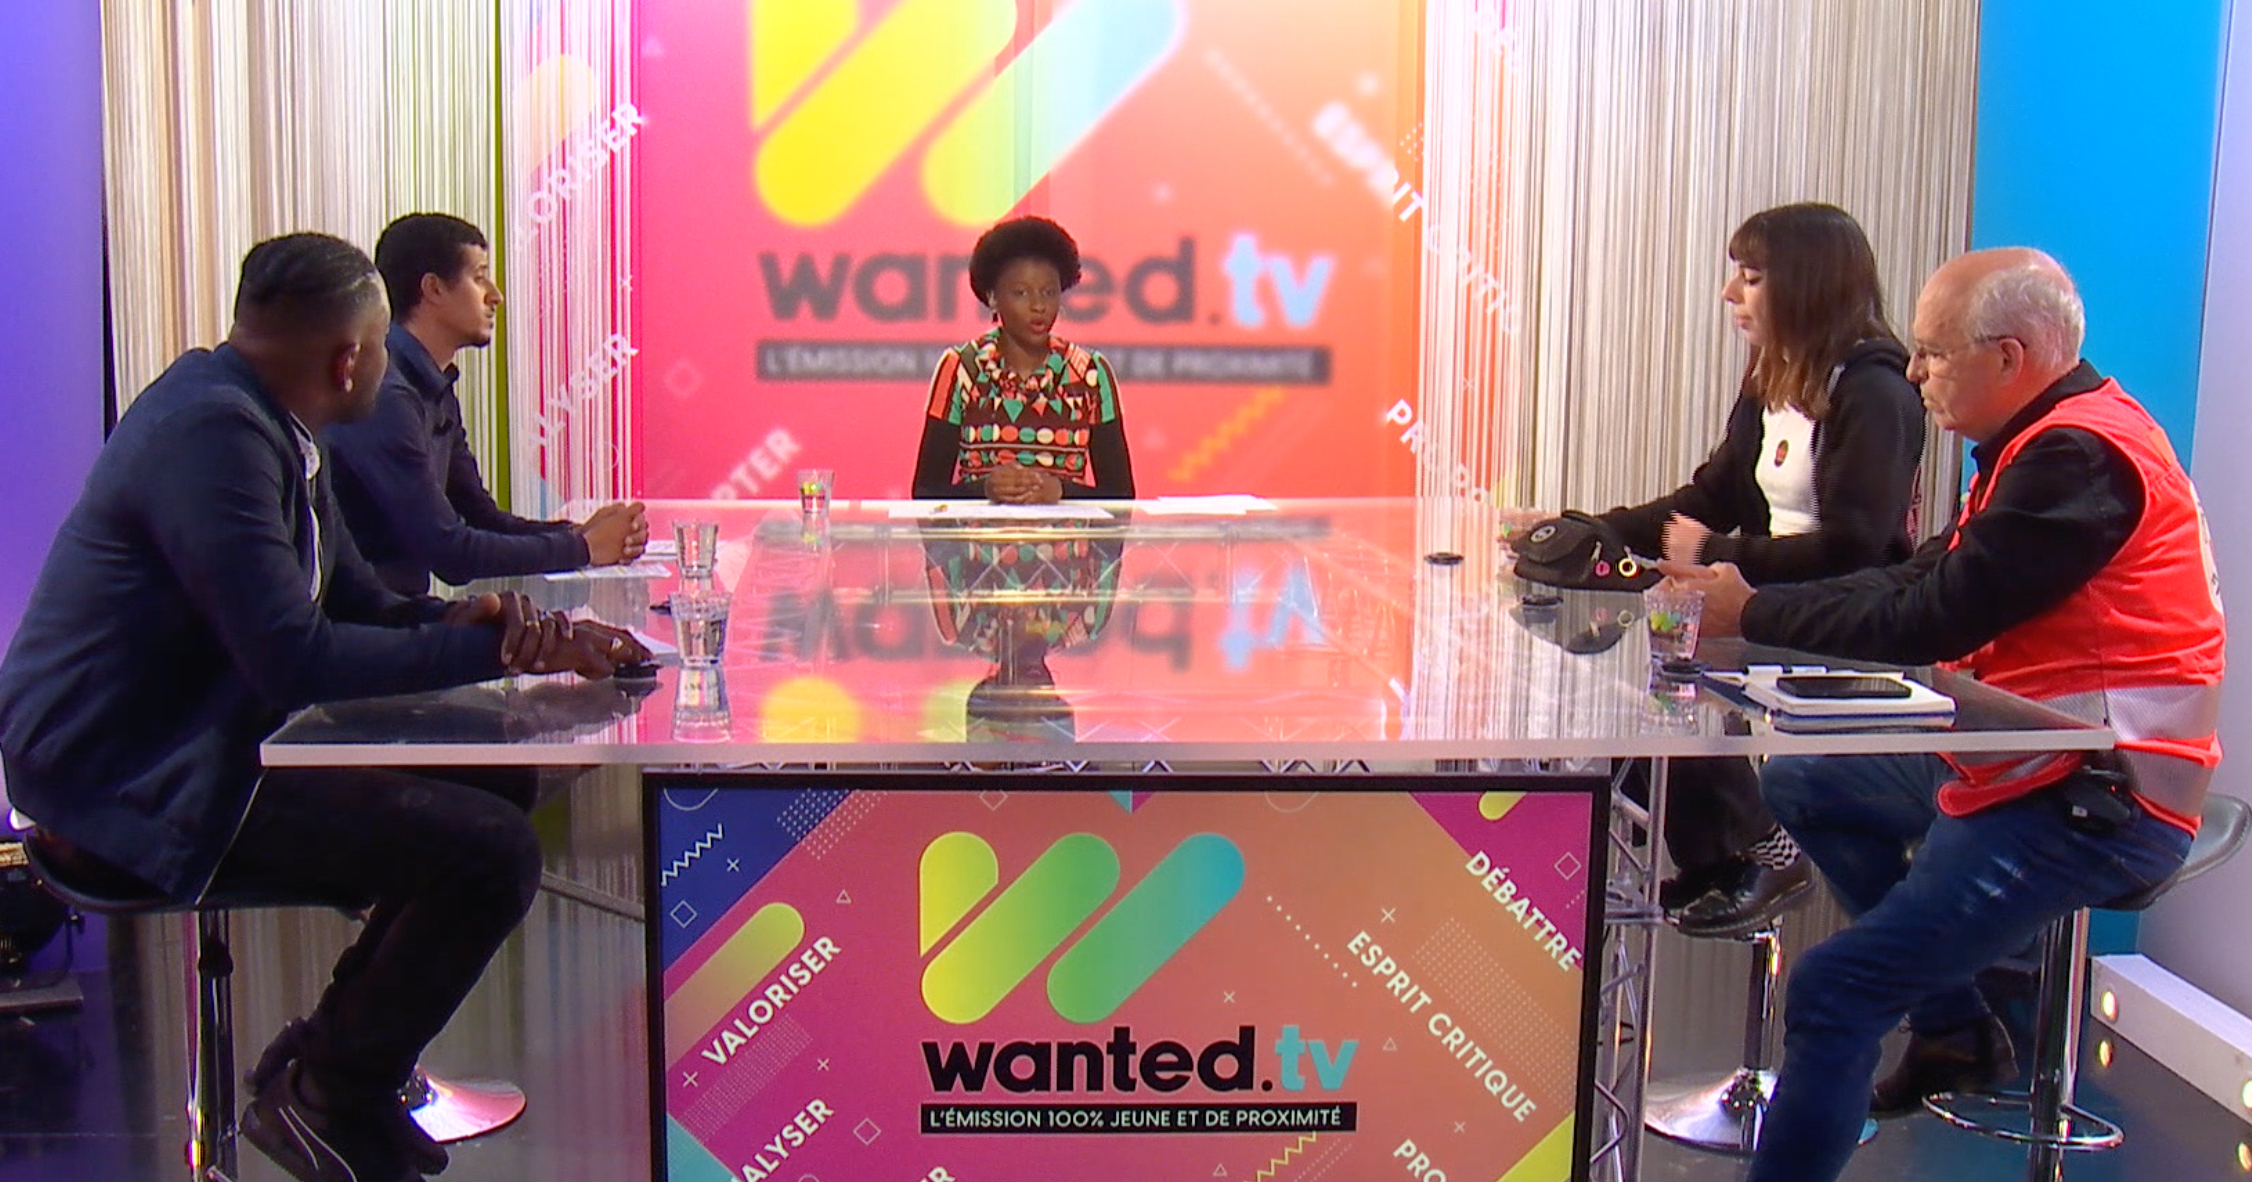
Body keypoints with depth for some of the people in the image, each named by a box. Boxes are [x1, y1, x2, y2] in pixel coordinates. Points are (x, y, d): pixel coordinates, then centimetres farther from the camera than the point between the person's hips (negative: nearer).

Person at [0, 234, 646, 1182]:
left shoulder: (265, 422, 10)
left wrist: (453, 620, -7)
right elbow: (295, 660, -30)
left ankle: (342, 1045, 21)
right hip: (132, 782, -11)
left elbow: (352, 602, 14)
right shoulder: (213, 431, -22)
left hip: (186, 744, 11)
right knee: (491, 851, -22)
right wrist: (497, 648, -23)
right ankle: (328, 1096, 1)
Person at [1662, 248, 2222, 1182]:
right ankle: (1954, 1027, 21)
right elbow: (1918, 583, 11)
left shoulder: (2082, 458, -20)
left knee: (1832, 992, -18)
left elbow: (1930, 623, -23)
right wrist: (1744, 585, 2)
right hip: (2032, 763, 11)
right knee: (1800, 782, 20)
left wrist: (1751, 616, -13)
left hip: (2098, 798, -11)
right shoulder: (2049, 442, 13)